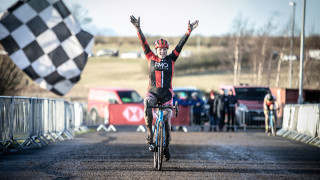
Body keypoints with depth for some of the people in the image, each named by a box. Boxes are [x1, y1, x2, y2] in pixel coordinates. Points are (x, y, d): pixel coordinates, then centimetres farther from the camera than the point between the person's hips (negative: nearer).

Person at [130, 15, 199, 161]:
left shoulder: (171, 59, 7)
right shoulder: (151, 58, 6)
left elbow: (180, 45, 0)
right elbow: (144, 43, -2)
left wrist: (189, 31, -8)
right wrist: (138, 29, -12)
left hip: (166, 94, 1)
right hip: (153, 92, -1)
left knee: (166, 119, -4)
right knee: (147, 105, -34)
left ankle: (166, 145, 16)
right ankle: (149, 133, -28)